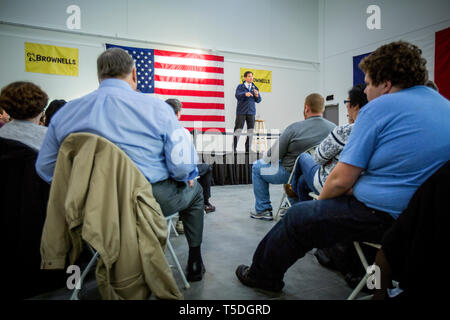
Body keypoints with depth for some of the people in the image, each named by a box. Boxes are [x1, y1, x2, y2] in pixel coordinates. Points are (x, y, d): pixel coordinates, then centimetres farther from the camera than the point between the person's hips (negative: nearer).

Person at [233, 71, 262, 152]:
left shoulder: (255, 88, 13)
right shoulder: (240, 86, 3)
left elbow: (258, 100, 8)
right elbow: (237, 95, -15)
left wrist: (257, 95, -14)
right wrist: (245, 94, -34)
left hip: (251, 112, 4)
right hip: (241, 111, -3)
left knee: (250, 130, 1)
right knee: (238, 130, -5)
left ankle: (248, 149, 9)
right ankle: (234, 148, 4)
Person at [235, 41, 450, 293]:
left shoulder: (380, 107, -14)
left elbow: (341, 180, -16)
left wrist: (321, 199, 5)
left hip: (382, 216, -9)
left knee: (297, 218, 7)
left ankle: (261, 275, 26)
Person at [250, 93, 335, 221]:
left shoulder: (294, 128, -21)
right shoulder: (334, 128, -9)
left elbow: (274, 156, -13)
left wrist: (266, 157, 10)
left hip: (290, 174, -6)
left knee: (256, 167, 14)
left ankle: (263, 210, 17)